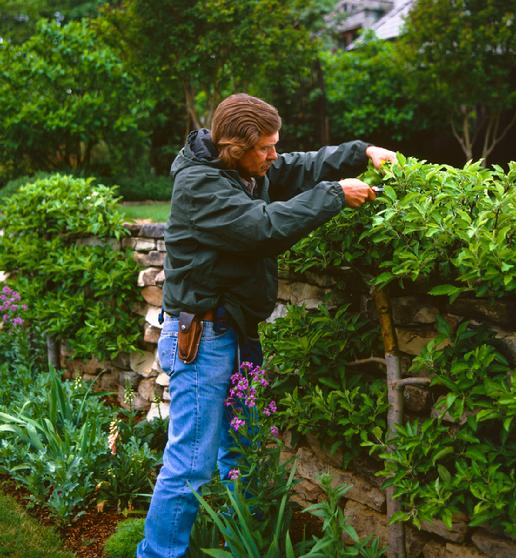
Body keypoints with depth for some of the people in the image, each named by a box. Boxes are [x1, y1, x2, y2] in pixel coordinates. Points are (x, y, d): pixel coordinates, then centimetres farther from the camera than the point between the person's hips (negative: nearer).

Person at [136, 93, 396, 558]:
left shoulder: (251, 169, 7)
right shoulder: (198, 184, -18)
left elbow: (305, 166, 16)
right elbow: (266, 226, -27)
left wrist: (364, 153, 2)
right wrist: (336, 194, -19)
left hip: (238, 332, 9)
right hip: (203, 337, -9)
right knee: (191, 465, -5)